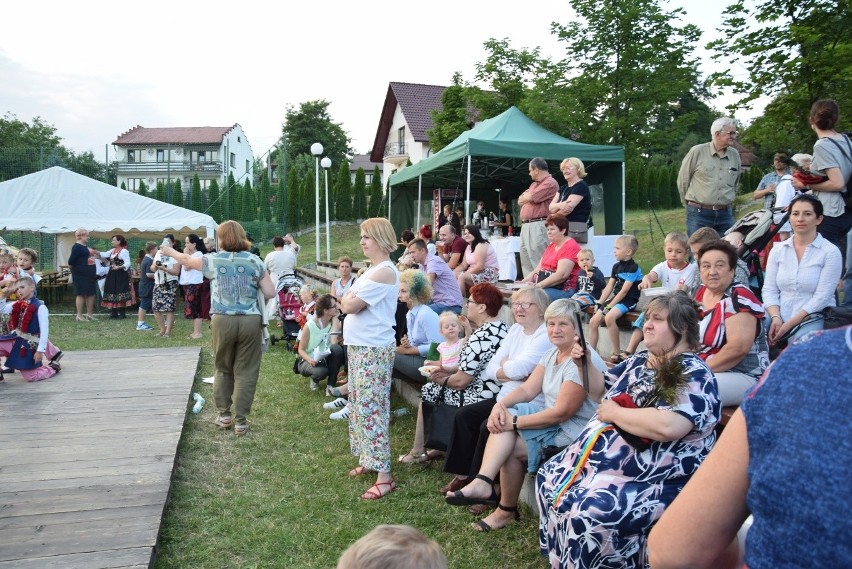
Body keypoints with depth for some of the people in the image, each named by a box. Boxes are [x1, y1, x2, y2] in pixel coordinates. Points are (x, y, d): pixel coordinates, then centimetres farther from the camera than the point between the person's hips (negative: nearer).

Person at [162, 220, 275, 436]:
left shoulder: (213, 260, 3)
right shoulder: (254, 261, 1)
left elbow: (187, 260, 21)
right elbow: (270, 292, -3)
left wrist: (169, 251, 40)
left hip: (222, 320, 1)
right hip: (249, 320, -1)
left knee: (223, 369, 18)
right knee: (245, 371, 5)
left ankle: (224, 414, 26)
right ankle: (240, 421, 7)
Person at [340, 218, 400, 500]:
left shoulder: (384, 272, -18)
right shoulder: (371, 270, 15)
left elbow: (349, 305, -19)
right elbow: (347, 302, 14)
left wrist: (347, 297, -1)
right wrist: (350, 298, -4)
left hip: (374, 349, -10)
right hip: (359, 346, 10)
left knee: (371, 409, -8)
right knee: (359, 405, 17)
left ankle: (384, 475, -2)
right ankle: (368, 460, 30)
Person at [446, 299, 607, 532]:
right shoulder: (552, 353, 7)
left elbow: (561, 413, -25)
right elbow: (528, 389, 2)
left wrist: (515, 423, -22)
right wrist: (501, 404, -18)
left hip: (573, 432, -8)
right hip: (552, 418, 9)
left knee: (512, 447, -19)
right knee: (503, 417, -14)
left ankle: (507, 511, 1)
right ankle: (484, 482, -21)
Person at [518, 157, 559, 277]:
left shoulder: (550, 183, -8)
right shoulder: (534, 184, 25)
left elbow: (529, 198, -16)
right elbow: (520, 201, 18)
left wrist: (525, 196, 7)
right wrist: (528, 196, -2)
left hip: (538, 226, -10)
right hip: (526, 226, 10)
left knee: (536, 259, -12)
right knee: (526, 260, 11)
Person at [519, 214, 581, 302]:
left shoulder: (570, 246, -7)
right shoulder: (550, 246, 22)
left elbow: (562, 275, -18)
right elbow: (538, 270, 19)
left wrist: (538, 285, -22)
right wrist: (523, 282, 2)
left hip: (563, 290, -8)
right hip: (544, 287, 8)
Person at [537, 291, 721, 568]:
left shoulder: (693, 374, -16)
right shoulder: (640, 360, 12)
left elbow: (667, 426, -32)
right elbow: (600, 389, 24)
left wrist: (613, 412, -18)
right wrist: (583, 363, 4)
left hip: (652, 478, -9)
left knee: (586, 513, -29)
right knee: (549, 477, 7)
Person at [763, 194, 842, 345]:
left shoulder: (830, 252, -3)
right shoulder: (778, 250, 8)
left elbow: (822, 297, -10)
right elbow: (769, 290, 5)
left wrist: (789, 325, -17)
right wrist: (776, 318, -13)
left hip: (813, 319, -3)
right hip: (780, 318, 3)